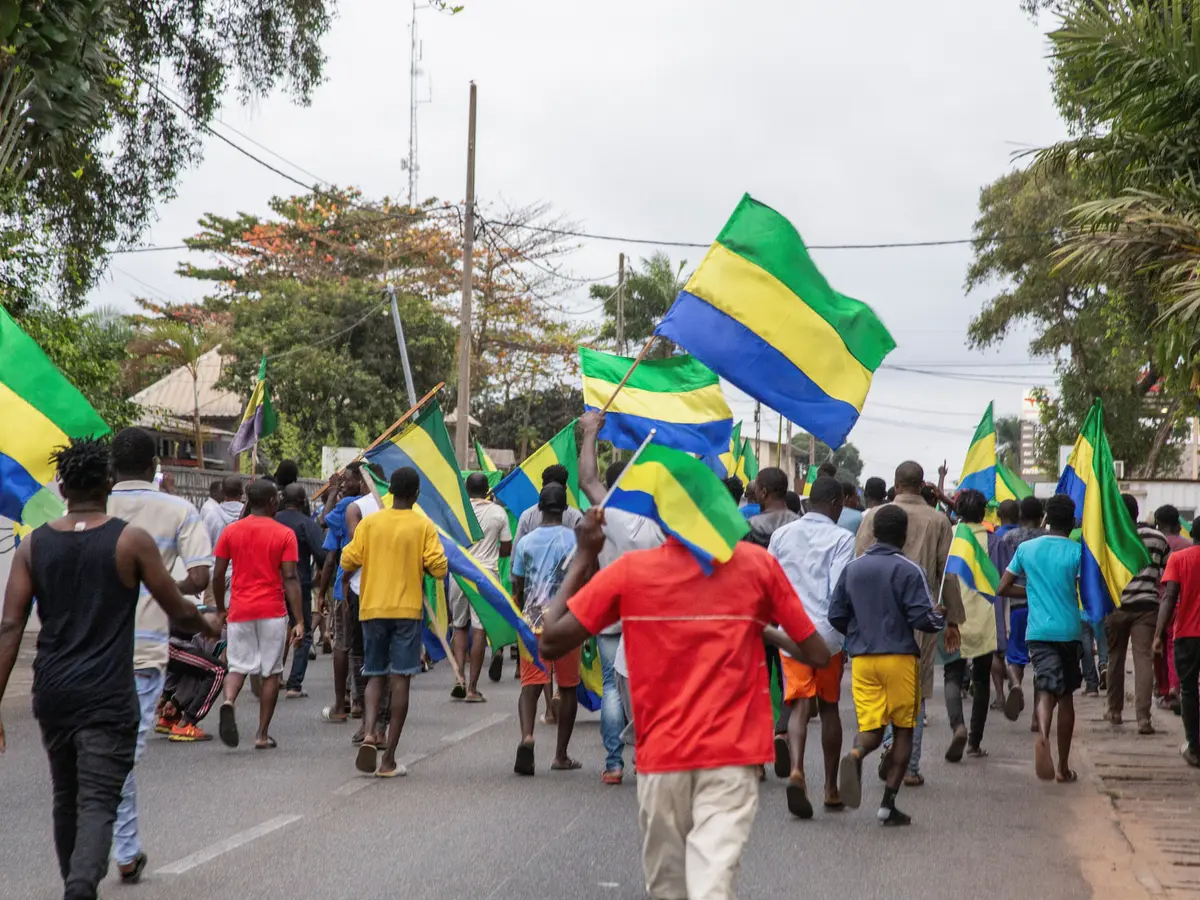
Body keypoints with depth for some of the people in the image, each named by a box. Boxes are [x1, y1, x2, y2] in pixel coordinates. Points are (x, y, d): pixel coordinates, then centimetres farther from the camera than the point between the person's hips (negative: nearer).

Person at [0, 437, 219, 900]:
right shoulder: (132, 540, -6)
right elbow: (179, 610, 1)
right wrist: (210, 627, 23)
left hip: (51, 692, 4)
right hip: (107, 696, -4)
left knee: (66, 799, 21)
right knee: (98, 803, -6)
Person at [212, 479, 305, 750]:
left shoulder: (230, 531, 4)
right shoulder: (284, 534, -4)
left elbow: (217, 575, 4)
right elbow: (290, 579, -9)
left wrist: (220, 610, 17)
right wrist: (299, 621, -8)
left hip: (239, 611, 2)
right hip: (272, 612, -2)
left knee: (238, 666, 9)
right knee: (271, 671, 7)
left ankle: (228, 702, -23)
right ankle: (262, 734, 8)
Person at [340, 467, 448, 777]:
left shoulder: (369, 523, 0)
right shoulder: (423, 526, -4)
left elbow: (348, 561, -2)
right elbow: (439, 568, -9)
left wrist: (346, 580, 20)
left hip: (372, 608, 2)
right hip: (407, 609, -2)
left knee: (375, 675, 14)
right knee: (400, 678, 0)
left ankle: (369, 733, -13)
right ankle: (389, 759, -2)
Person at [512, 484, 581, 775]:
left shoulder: (526, 542, 4)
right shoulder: (575, 540, -3)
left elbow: (517, 589, 7)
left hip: (532, 622, 1)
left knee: (530, 684, -2)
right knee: (568, 688, 11)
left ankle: (527, 736, -30)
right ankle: (561, 755, 14)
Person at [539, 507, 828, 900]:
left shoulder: (630, 570, -4)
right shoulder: (757, 563, -2)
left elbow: (550, 644, -1)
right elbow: (818, 655, 2)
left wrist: (583, 556, 6)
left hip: (661, 754, 1)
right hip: (733, 753, -1)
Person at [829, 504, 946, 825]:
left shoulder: (852, 569, 6)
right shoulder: (909, 571, -9)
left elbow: (836, 615, 7)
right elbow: (922, 618, -14)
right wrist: (941, 618, 7)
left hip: (862, 658, 4)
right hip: (899, 657, -4)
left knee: (871, 727, 7)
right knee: (903, 728, 9)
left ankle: (855, 755, -29)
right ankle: (888, 803, 5)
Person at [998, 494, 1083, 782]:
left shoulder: (1026, 549, 5)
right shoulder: (1077, 552, -3)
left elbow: (1003, 588, 8)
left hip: (1038, 631, 0)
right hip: (1069, 631, 0)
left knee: (1047, 690, -9)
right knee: (1066, 696, 12)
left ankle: (1043, 732, -44)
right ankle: (1063, 767, 20)